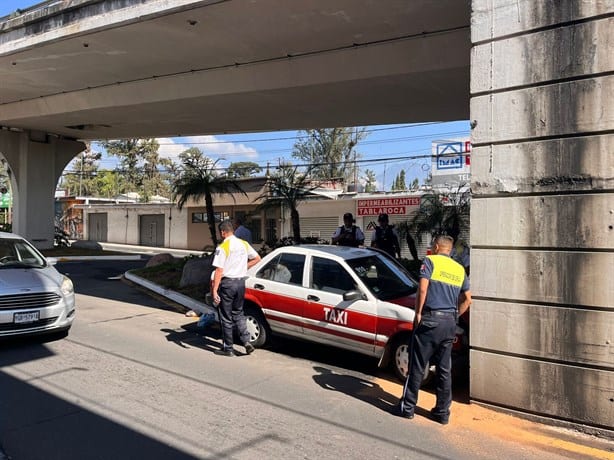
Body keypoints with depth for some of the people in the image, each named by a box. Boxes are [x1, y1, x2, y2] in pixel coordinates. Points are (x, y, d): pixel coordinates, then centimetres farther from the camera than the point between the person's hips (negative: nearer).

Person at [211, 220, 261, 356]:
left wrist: (214, 290, -15)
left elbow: (219, 270, -17)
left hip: (227, 283, -6)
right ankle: (246, 341, 6)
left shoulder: (222, 247, -13)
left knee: (226, 317, 7)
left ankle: (228, 348, 14)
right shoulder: (244, 244, 5)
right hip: (241, 282, 6)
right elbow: (257, 258, 14)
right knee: (238, 313, 19)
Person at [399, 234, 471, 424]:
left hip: (430, 319, -5)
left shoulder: (430, 261, -2)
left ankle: (408, 407, 12)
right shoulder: (460, 269, 15)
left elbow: (422, 289, -15)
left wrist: (418, 313, -7)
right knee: (444, 369, 13)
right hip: (450, 323, 5)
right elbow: (467, 300, 17)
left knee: (417, 366, 4)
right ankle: (442, 412, 19)